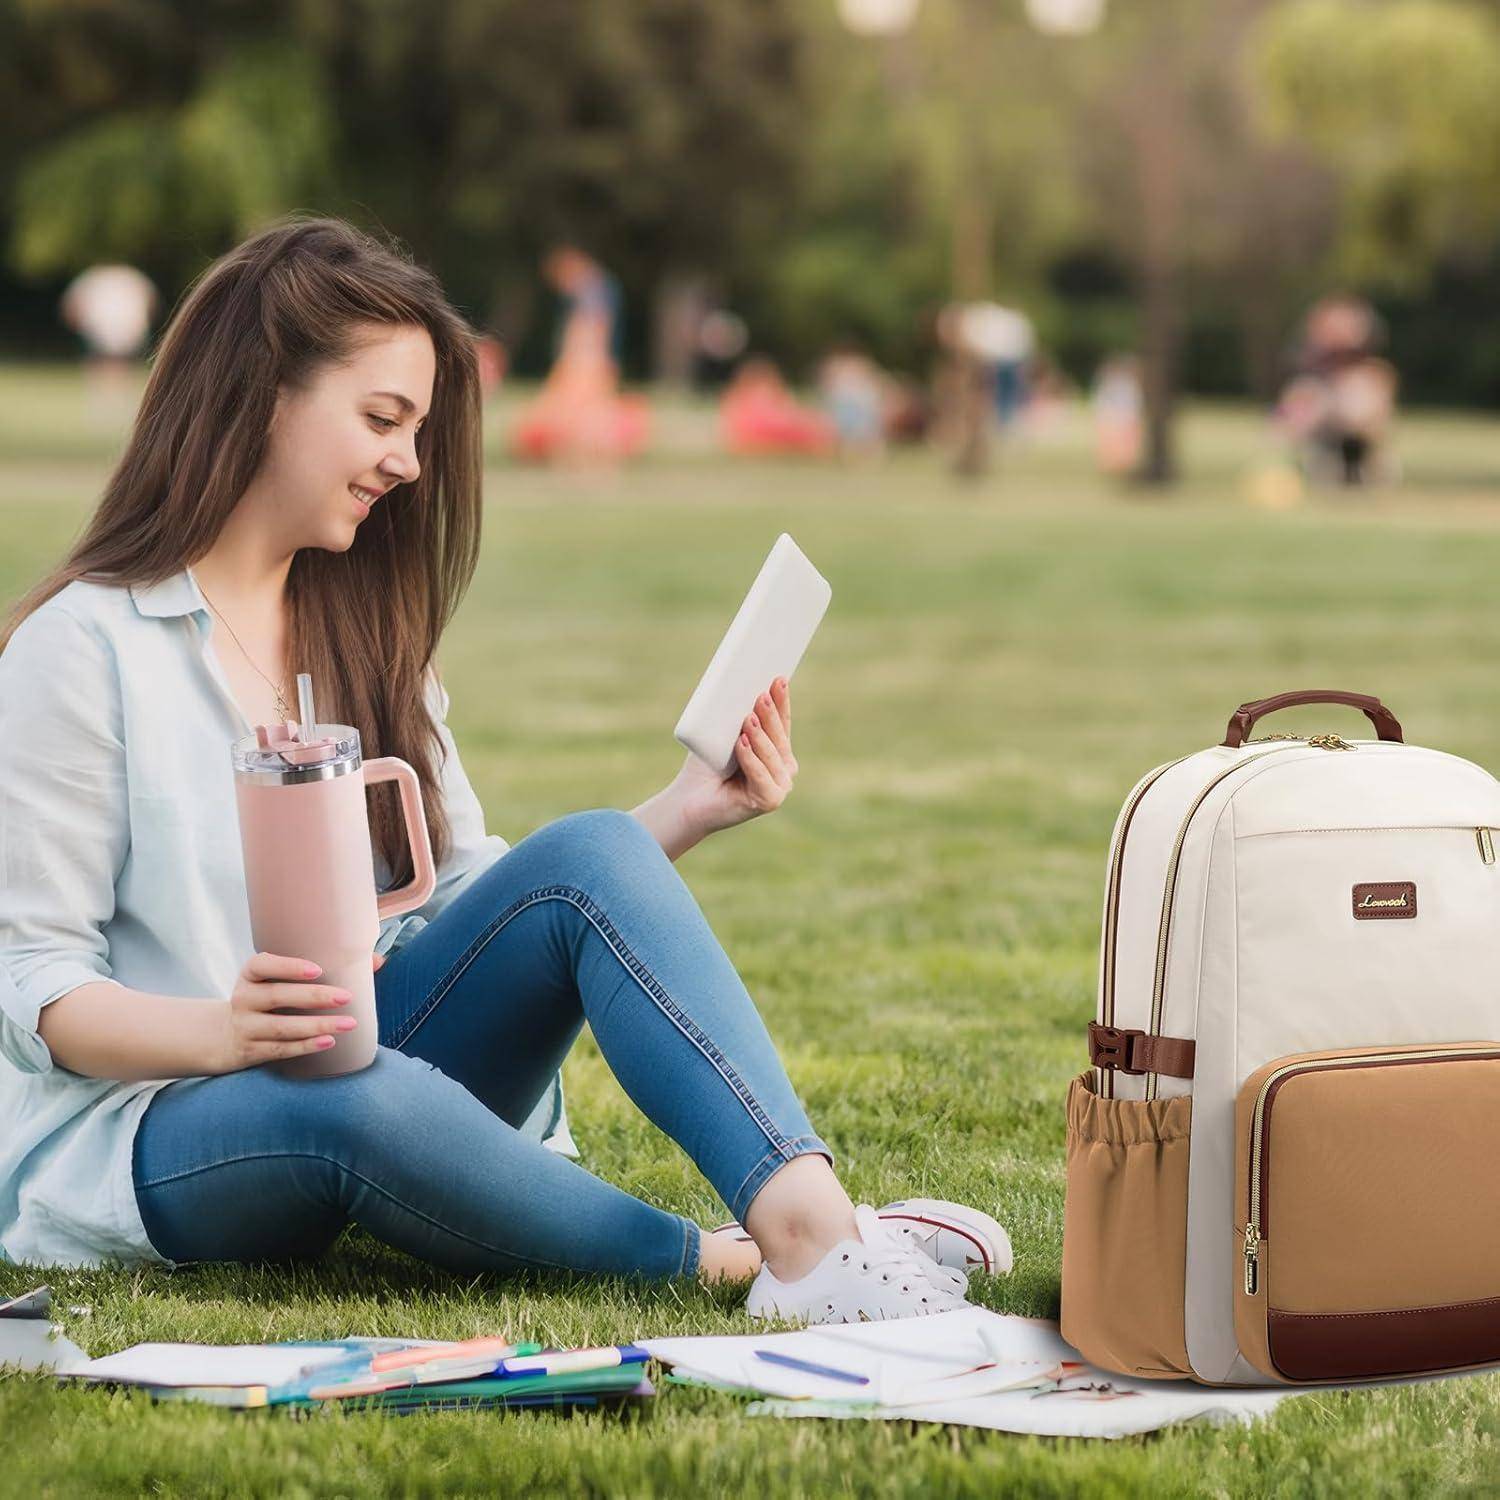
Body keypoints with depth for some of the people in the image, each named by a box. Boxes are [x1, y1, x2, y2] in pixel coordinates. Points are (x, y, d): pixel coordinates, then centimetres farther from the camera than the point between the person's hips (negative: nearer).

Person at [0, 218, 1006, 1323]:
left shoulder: (363, 632, 14)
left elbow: (469, 902, 10)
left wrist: (680, 816, -2)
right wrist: (221, 1031, -30)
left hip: (377, 1062, 6)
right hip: (148, 1132, -6)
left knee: (588, 853, -21)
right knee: (366, 1095, -41)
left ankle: (808, 1217, -39)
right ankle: (731, 1264, -29)